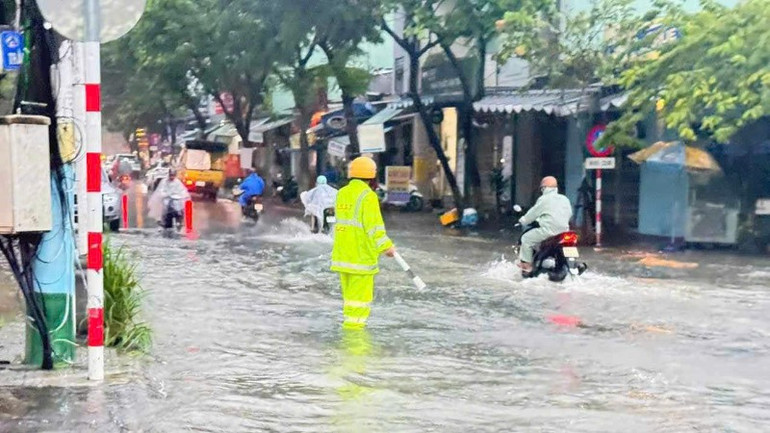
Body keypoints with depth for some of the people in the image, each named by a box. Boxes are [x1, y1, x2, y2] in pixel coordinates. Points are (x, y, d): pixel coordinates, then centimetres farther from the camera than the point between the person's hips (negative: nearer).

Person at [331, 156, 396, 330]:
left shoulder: (342, 193, 9)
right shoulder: (368, 196, -15)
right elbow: (374, 225, -18)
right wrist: (386, 246, -11)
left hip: (342, 253, 8)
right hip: (361, 253, -8)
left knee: (348, 289, 17)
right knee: (360, 289, 0)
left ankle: (350, 320, 25)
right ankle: (354, 322, 1)